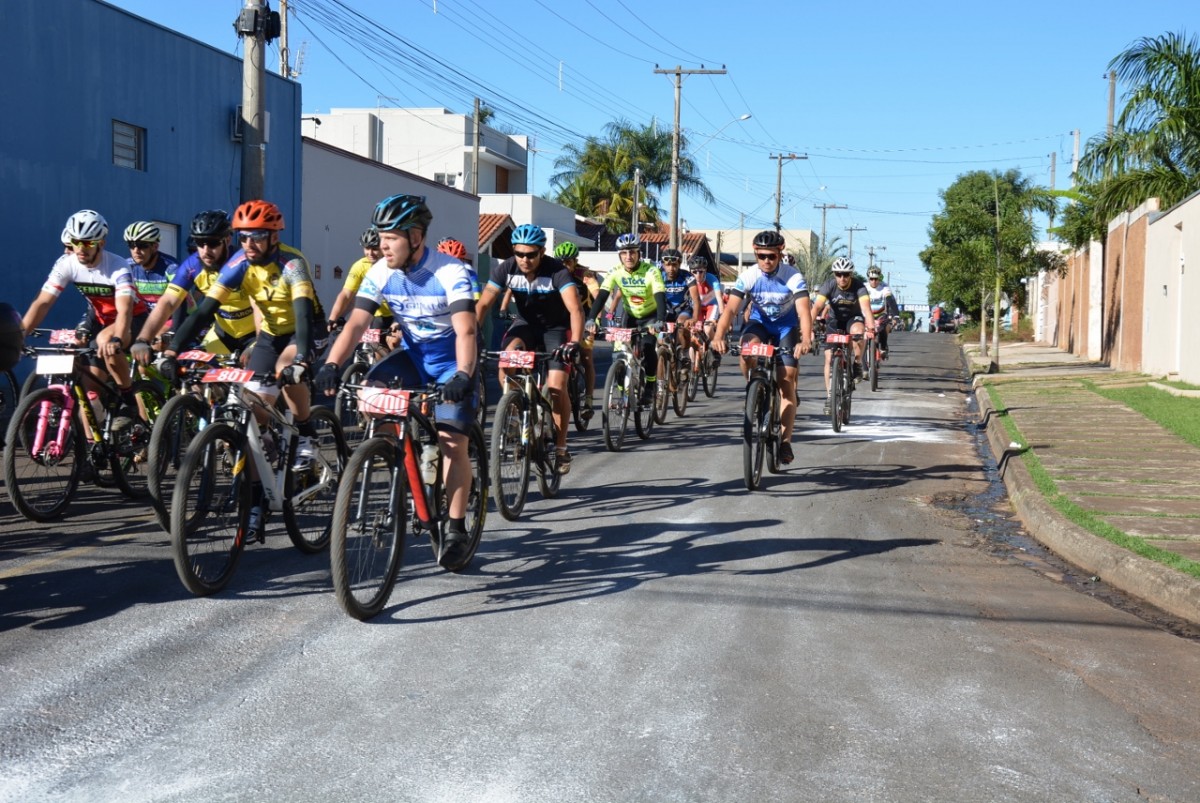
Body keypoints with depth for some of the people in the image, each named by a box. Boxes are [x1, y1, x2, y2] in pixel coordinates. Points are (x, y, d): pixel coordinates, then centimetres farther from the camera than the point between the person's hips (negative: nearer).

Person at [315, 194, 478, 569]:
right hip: (413, 353, 5)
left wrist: (463, 375, -51)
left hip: (451, 360, -5)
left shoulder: (450, 272, -25)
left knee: (452, 442, -12)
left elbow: (466, 330, -35)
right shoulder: (381, 273, -12)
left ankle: (456, 530, 0)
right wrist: (331, 364, -34)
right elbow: (356, 323, -18)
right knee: (370, 392, -21)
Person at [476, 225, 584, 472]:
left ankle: (561, 447, 3)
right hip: (525, 323, 3)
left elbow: (575, 309, -38)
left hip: (556, 328, -2)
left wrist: (575, 342, -54)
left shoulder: (557, 271, -27)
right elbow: (483, 304, -21)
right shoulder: (507, 268, -18)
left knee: (556, 388, -17)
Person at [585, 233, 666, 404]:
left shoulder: (651, 271, -26)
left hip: (651, 316, -3)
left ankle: (650, 386, -3)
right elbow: (601, 296, -24)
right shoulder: (616, 272, -17)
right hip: (631, 315, 3)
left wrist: (660, 321, -53)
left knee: (647, 348, -23)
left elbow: (660, 297, -36)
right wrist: (591, 318, -39)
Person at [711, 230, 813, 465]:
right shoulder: (747, 276, -19)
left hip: (786, 326, -1)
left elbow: (804, 311, -33)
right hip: (759, 322, 1)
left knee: (787, 382, -9)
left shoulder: (793, 277, -23)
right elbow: (731, 309, -27)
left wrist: (806, 340, -51)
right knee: (748, 346, -35)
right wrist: (719, 335, -45)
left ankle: (785, 441, -3)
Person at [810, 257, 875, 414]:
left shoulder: (858, 286, -25)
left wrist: (871, 328, -55)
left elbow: (866, 308, -38)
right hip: (834, 320, 1)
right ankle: (829, 396, 0)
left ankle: (858, 363, -13)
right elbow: (816, 307, -33)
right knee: (829, 358, -9)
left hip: (853, 318, -1)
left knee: (857, 331, -37)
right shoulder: (829, 285, -23)